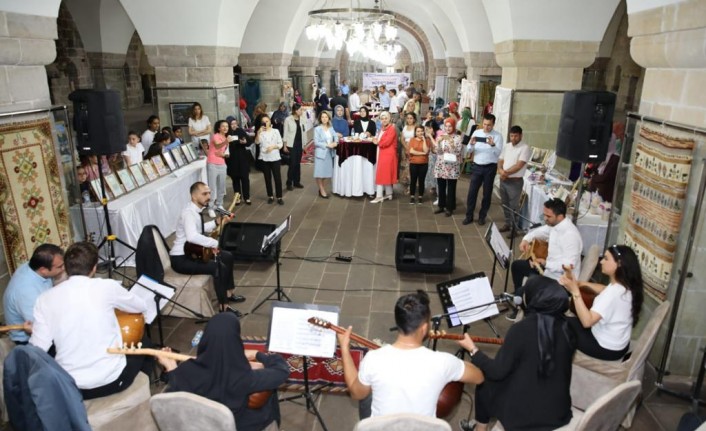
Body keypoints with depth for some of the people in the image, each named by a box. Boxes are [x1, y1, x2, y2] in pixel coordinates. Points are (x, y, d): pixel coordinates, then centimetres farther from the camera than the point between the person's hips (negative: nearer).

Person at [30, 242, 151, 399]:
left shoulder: (45, 299, -3)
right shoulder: (106, 286, -10)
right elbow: (143, 306, 6)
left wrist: (34, 331, 18)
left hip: (69, 387, 3)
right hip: (111, 381, -3)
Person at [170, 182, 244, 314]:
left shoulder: (196, 210, 4)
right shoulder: (188, 213, -25)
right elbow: (192, 236, -44)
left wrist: (216, 222, 6)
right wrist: (214, 243, -35)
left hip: (191, 252, 10)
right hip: (181, 259, -10)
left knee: (227, 257, 13)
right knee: (219, 267, -23)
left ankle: (228, 293, 25)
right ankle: (223, 307, -11)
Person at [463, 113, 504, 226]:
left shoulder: (497, 136, -5)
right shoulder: (476, 133, 2)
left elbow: (498, 153, -15)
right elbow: (469, 150, 0)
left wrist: (492, 144, -33)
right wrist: (471, 144, -21)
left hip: (490, 167, -2)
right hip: (477, 166, 2)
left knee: (487, 193, 8)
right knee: (472, 191, 2)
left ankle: (482, 216, 21)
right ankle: (469, 216, 13)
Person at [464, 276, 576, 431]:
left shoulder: (521, 329, -23)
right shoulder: (567, 328, -6)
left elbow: (497, 371, -17)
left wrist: (473, 349, -4)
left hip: (523, 415, -5)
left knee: (486, 380, 18)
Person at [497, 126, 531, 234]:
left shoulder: (525, 148, -12)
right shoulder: (506, 146, 9)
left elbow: (519, 165, -19)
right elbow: (500, 161, 8)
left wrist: (506, 172, -16)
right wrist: (501, 171, -12)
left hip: (515, 181, -6)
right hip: (503, 180, 6)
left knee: (513, 206, -2)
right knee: (505, 204, 15)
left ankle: (515, 228, 8)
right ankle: (508, 224, 28)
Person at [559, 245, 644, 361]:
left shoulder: (614, 292, -34)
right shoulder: (624, 286, -4)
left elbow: (587, 321, -39)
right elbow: (606, 291, 20)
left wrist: (575, 291, -38)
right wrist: (585, 284, 5)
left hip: (608, 349, -8)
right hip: (617, 343, 8)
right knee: (573, 321, 21)